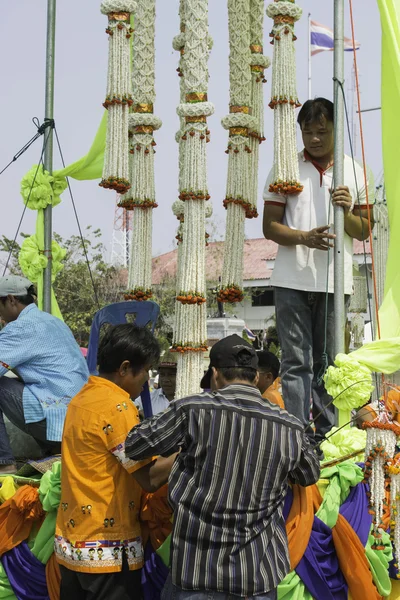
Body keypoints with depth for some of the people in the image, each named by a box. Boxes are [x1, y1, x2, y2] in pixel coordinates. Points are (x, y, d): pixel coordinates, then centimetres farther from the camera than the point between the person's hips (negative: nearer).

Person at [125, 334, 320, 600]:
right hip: (259, 572, 2)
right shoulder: (290, 427, -4)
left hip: (196, 565, -2)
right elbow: (311, 475, 16)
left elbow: (133, 446, 1)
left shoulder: (193, 410, -11)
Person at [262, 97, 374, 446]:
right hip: (293, 280, -1)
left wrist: (348, 212, -11)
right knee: (296, 361, -2)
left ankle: (328, 434, 17)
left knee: (328, 362, 8)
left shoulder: (355, 171, 9)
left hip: (335, 280, 2)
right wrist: (304, 237, -16)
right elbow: (270, 225, 2)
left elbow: (364, 231, 11)